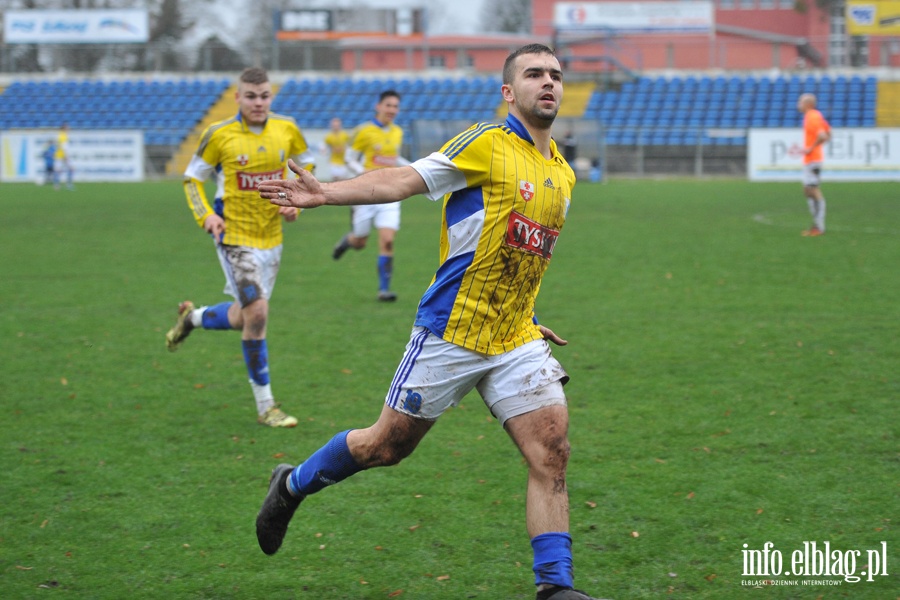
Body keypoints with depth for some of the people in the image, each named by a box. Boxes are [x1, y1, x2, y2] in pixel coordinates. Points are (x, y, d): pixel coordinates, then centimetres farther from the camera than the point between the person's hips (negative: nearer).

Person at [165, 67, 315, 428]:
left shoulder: (286, 130, -2)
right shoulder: (220, 135, -10)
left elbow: (306, 164, 17)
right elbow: (192, 177, 3)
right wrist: (205, 215, -12)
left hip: (271, 236, 5)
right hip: (234, 233, -5)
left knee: (246, 318, 13)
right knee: (256, 311, -16)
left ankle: (193, 317, 46)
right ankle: (265, 406, -5)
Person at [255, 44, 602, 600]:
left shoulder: (563, 174, 13)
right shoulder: (487, 143, -9)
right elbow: (405, 180, -18)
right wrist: (325, 193, -29)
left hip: (517, 340, 6)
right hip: (451, 331, -6)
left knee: (553, 453, -9)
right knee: (387, 445, 6)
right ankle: (293, 485, 31)